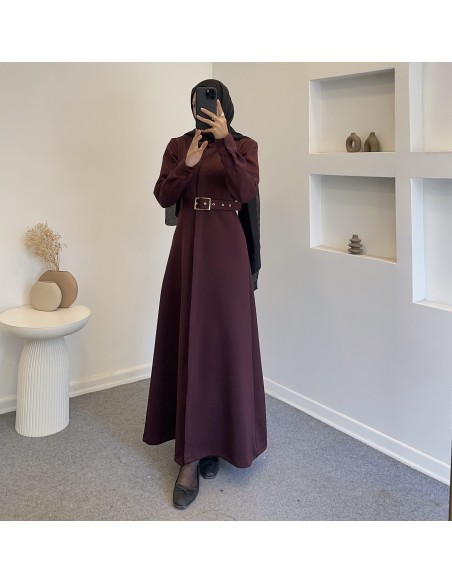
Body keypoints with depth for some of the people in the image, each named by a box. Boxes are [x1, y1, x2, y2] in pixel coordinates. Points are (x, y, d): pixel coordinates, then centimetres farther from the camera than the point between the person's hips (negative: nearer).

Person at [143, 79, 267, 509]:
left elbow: (247, 191, -14)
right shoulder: (178, 145, 10)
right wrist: (187, 165, -13)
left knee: (225, 341, 0)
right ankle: (190, 456, 8)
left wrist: (225, 142, -22)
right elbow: (163, 197, 2)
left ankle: (217, 439, 17)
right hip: (188, 247, 2)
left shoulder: (244, 145, 4)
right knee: (188, 343, 1)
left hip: (226, 249, -2)